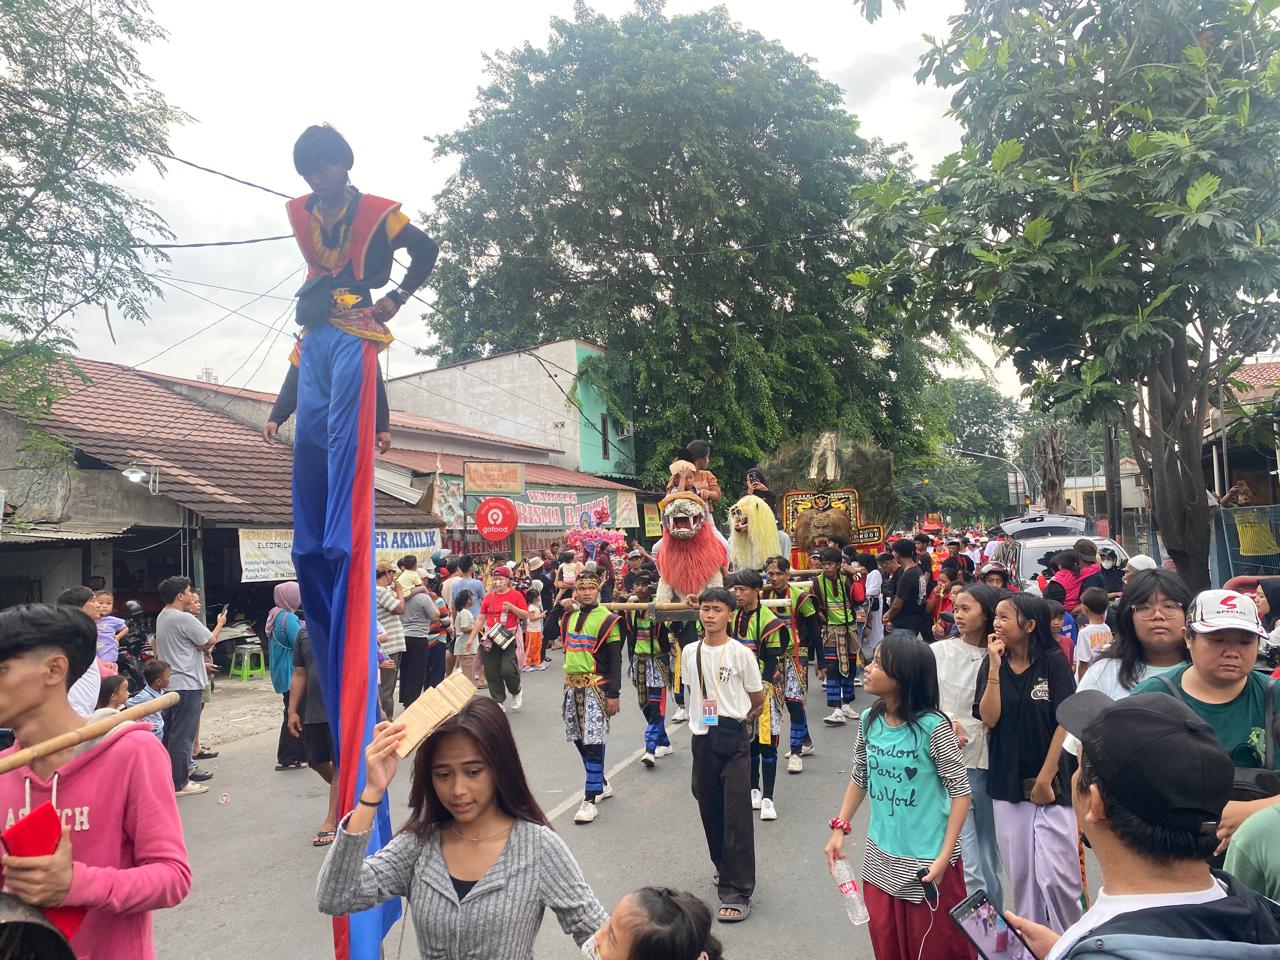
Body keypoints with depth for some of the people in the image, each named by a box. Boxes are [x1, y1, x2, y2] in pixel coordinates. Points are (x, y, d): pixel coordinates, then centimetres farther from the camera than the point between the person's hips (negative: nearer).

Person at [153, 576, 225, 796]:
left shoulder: (162, 617, 12)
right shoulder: (184, 619, -18)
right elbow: (209, 642, -10)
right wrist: (220, 623, 6)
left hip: (168, 684, 10)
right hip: (186, 684, -10)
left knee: (170, 733, 16)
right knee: (182, 735, -2)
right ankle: (179, 783, 3)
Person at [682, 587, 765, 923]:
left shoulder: (741, 653, -8)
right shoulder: (690, 652, 4)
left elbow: (758, 702, 1)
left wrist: (734, 720, 3)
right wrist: (704, 718, 11)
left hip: (733, 740, -5)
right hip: (701, 739, 5)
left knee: (737, 816, -5)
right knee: (710, 812, 16)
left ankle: (737, 892, 1)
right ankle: (725, 867, 38)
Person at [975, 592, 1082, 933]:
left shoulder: (1053, 662, -7)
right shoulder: (992, 664, 2)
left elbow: (1065, 723, -7)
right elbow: (989, 717, -7)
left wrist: (1045, 778, -7)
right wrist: (995, 667, -14)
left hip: (1050, 784, -3)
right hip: (1007, 783, 3)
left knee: (1056, 874, -4)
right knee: (1019, 873, 9)